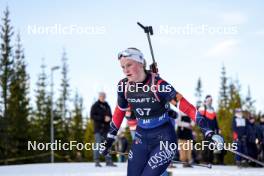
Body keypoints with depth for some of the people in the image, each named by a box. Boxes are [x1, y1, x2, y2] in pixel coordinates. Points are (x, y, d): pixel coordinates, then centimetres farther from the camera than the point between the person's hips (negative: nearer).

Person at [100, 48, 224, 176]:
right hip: (141, 139, 6)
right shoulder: (124, 86, -5)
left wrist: (208, 131, -31)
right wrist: (109, 140, 16)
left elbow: (184, 105, -25)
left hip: (165, 139, -6)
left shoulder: (157, 84, -21)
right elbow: (119, 112, 10)